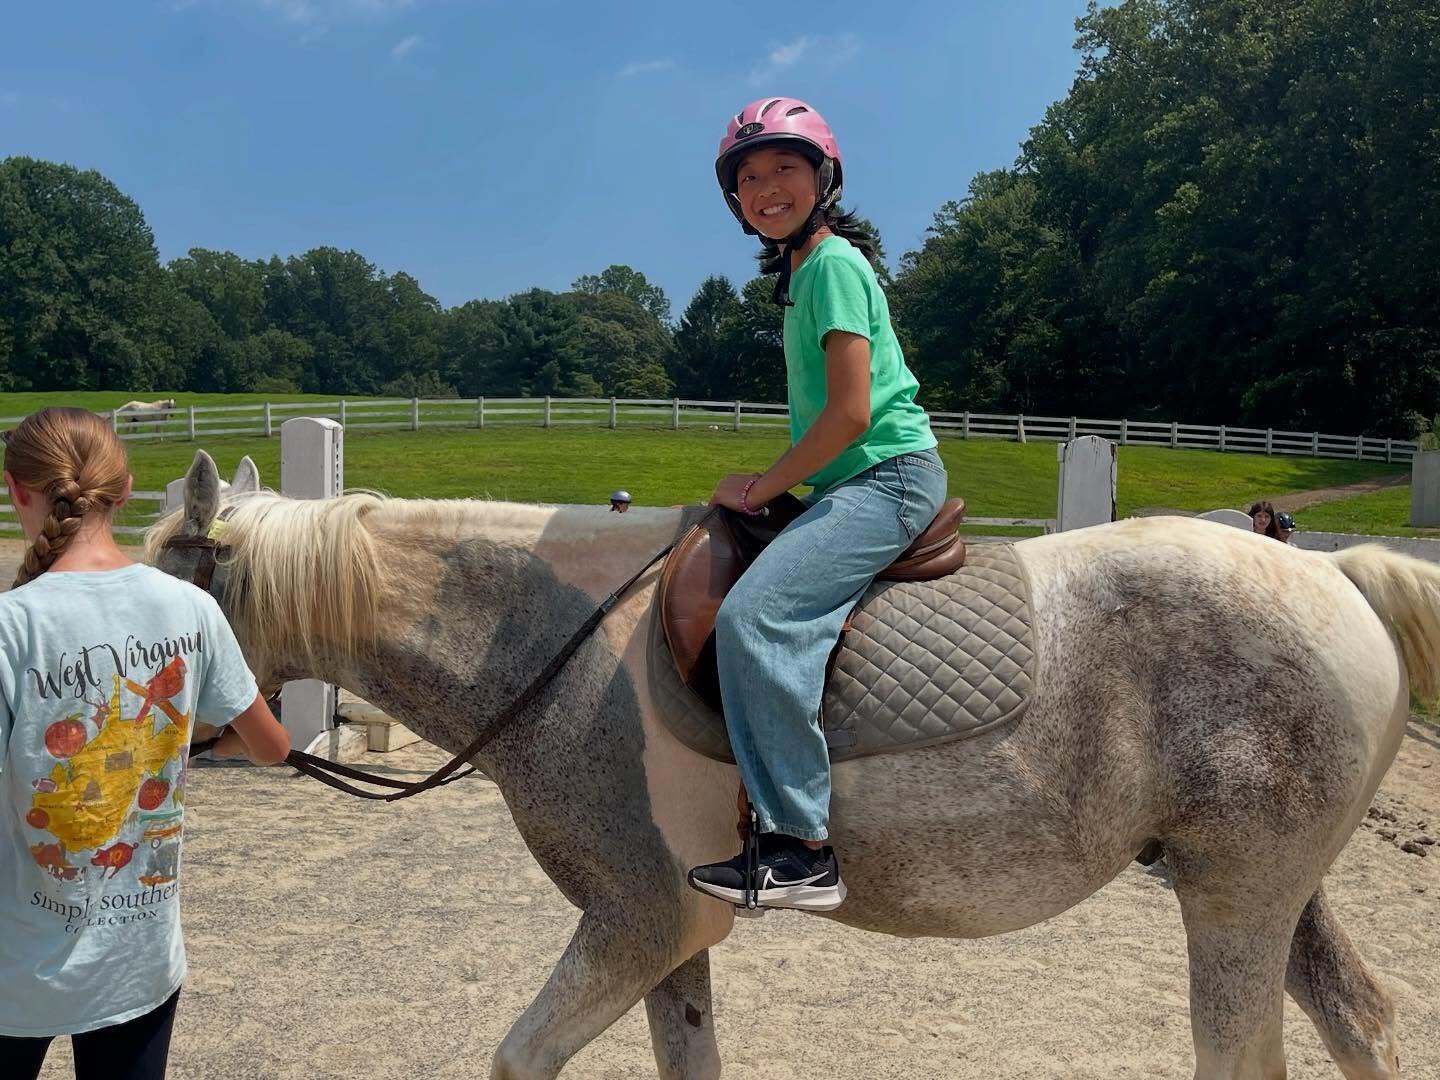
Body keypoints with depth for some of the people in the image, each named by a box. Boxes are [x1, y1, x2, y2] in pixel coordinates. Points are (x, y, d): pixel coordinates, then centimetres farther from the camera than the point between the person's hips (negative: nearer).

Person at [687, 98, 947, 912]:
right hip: (857, 481, 11)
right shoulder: (805, 271, 21)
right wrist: (769, 488, 14)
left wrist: (762, 488, -10)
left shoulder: (832, 264, -9)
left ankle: (801, 849, -26)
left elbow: (850, 412, -18)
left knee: (754, 614, -28)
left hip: (890, 474, -11)